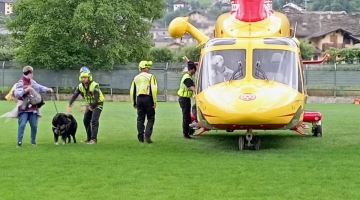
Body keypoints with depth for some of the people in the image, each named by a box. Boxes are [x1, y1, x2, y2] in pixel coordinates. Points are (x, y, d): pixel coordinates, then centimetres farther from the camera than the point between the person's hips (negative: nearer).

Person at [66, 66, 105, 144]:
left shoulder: (94, 85, -28)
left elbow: (96, 99, -33)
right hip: (90, 104, 7)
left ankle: (94, 139, -19)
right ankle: (89, 138, 21)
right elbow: (74, 96, -13)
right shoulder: (80, 86, -8)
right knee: (86, 121, 8)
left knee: (94, 121, -19)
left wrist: (91, 106, -38)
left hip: (98, 104, -7)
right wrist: (69, 106, -24)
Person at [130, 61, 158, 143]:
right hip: (148, 98, -5)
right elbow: (154, 89, -13)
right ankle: (147, 136, -11)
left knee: (140, 119, 11)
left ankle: (140, 138, 10)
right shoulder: (150, 76, -4)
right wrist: (154, 101, -10)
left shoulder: (136, 78, 13)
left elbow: (132, 91, 14)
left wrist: (134, 103, 20)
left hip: (139, 99, 5)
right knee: (151, 118, 3)